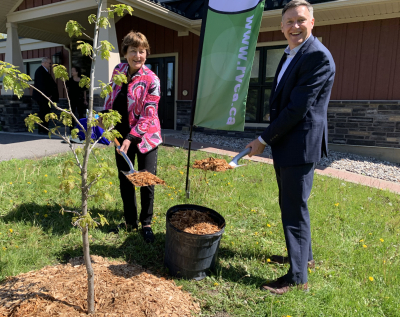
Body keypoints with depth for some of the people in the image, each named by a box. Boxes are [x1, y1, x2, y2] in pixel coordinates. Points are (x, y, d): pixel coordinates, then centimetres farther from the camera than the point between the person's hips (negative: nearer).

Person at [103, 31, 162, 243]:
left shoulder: (151, 80, -15)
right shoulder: (118, 70, 2)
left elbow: (149, 115, -18)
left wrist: (131, 138, -22)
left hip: (144, 137, -5)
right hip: (121, 135, 5)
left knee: (146, 182, 2)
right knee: (124, 181, 14)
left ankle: (146, 224, 23)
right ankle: (130, 221, 32)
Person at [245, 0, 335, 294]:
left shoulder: (318, 57, -16)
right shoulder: (290, 55, 16)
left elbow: (298, 107, -21)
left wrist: (263, 140, -16)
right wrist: (269, 139, 12)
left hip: (300, 146, -10)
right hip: (285, 144, 10)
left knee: (295, 209, -2)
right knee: (289, 204, 20)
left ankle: (298, 276, 14)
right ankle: (303, 254, 39)